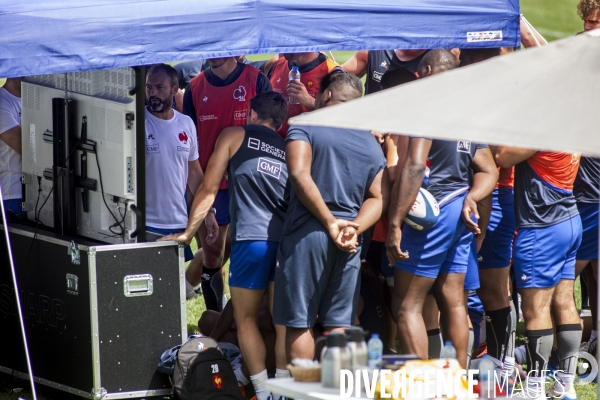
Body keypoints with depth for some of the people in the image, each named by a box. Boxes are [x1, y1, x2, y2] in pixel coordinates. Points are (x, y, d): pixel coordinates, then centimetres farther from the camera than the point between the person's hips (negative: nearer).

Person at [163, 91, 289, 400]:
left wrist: (188, 232, 13)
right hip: (287, 240, 3)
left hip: (251, 239, -3)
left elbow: (208, 190, 8)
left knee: (246, 320, 6)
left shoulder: (234, 136, 11)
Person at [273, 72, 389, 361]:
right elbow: (378, 197, 7)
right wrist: (354, 228, -6)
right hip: (349, 244, 4)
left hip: (307, 233, -4)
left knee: (299, 323, 1)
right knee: (339, 324, 7)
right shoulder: (371, 144, 15)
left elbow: (300, 175, -15)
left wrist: (330, 221, -15)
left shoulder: (305, 128, 0)